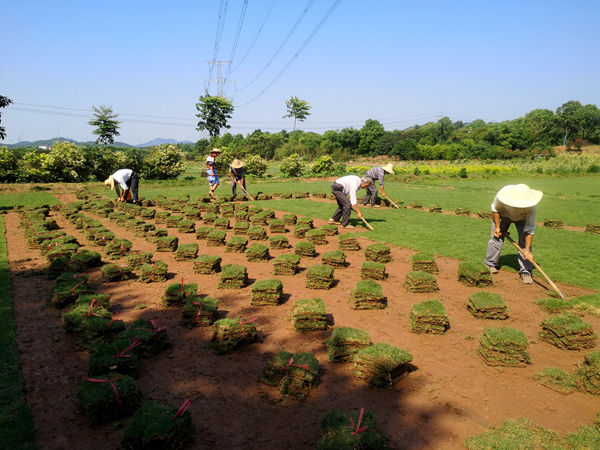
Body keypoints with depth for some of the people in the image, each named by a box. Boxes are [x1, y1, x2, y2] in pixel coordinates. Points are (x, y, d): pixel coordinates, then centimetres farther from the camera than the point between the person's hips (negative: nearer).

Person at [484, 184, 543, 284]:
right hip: (503, 214, 1)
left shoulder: (532, 207, -39)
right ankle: (490, 264, 16)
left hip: (522, 218, 0)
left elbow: (529, 229, -31)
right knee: (497, 238, -5)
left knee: (524, 241, -14)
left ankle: (525, 272, -6)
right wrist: (497, 226, -14)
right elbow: (495, 209, -16)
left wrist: (527, 250, -35)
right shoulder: (502, 194, -40)